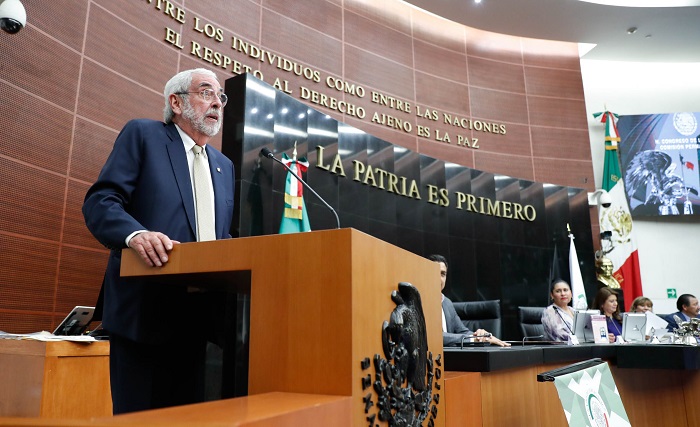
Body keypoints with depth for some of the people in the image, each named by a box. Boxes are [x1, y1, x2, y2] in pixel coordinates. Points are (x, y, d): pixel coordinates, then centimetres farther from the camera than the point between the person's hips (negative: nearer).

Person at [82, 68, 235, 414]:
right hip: (146, 309, -5)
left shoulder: (224, 165, 21)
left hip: (200, 316, 6)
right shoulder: (142, 134, 3)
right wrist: (136, 234, -27)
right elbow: (100, 200, -7)